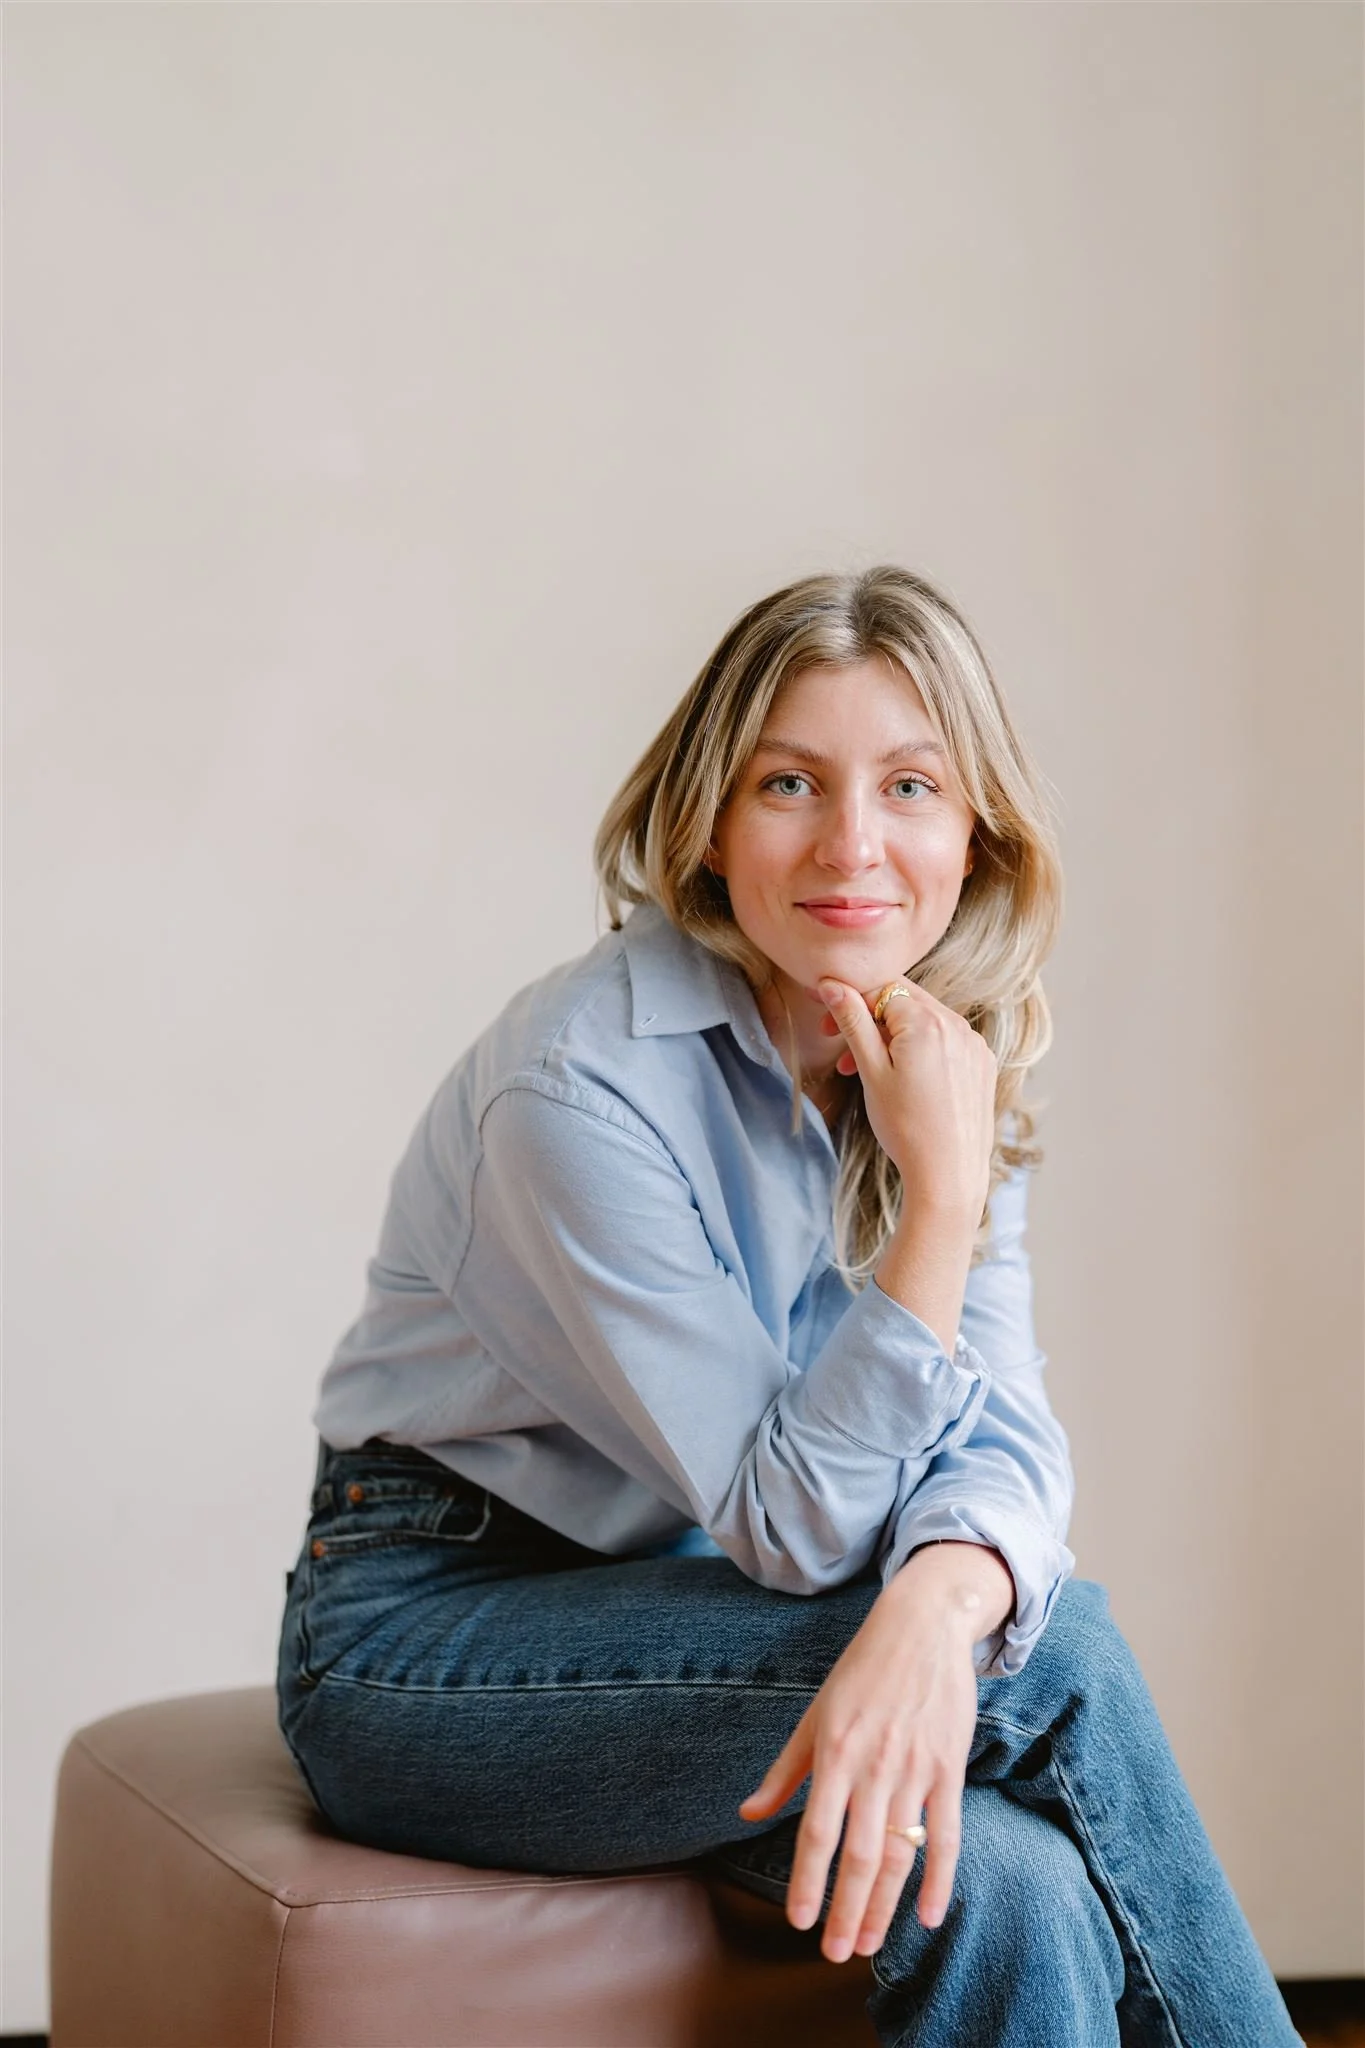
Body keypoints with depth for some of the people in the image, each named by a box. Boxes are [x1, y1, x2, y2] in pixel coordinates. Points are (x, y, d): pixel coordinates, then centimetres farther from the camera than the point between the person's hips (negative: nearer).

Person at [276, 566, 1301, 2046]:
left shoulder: (947, 1069, -2)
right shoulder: (577, 1084, -24)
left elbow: (1003, 1434, -12)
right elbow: (796, 1527, -20)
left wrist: (932, 1613, -35)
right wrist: (941, 1195, -29)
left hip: (668, 1596, 6)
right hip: (425, 1637, -6)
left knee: (1011, 1890, -23)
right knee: (1058, 1653, -22)